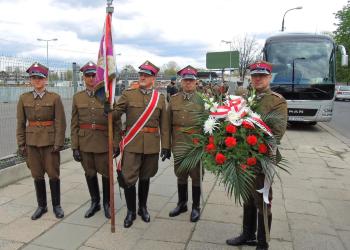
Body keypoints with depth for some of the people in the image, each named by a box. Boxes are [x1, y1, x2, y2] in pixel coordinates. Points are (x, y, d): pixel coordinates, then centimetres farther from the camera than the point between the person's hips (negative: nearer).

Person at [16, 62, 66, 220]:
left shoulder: (54, 98, -4)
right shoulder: (24, 98, 5)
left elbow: (60, 123, -6)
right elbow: (21, 123, 7)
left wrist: (58, 143, -11)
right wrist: (21, 143, 2)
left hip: (50, 141, -3)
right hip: (32, 142, 3)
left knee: (53, 174, 4)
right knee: (37, 175, 10)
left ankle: (56, 205, 20)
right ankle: (41, 206, 25)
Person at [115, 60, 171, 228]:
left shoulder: (160, 98, 5)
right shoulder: (128, 95, 1)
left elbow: (164, 125, 5)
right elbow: (115, 113, -2)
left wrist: (166, 146, 2)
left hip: (152, 144, 2)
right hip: (132, 143, -1)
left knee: (145, 177, 15)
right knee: (129, 178, -1)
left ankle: (143, 207, 34)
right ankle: (131, 211, 20)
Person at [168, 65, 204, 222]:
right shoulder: (174, 99, 5)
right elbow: (168, 124, 7)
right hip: (179, 145, 3)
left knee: (196, 176, 9)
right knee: (180, 175, 16)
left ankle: (196, 207, 25)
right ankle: (182, 204, 34)